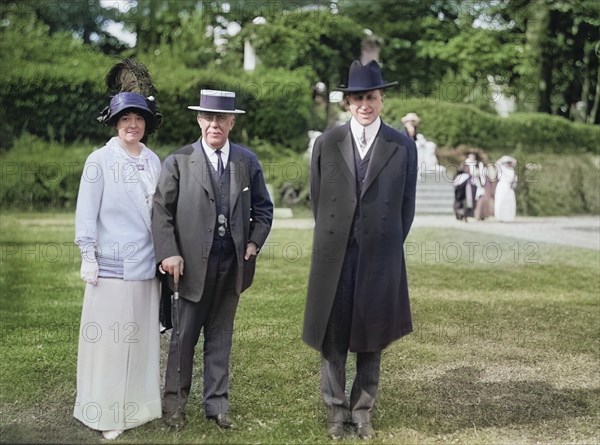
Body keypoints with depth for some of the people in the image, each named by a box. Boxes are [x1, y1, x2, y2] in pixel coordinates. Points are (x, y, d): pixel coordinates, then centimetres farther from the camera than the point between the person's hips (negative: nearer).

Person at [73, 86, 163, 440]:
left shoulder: (154, 161, 7)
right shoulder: (100, 160, -5)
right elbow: (87, 211, -6)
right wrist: (88, 256, -9)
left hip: (146, 263, 5)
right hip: (112, 263, -5)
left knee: (143, 335, 10)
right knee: (109, 338, 0)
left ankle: (138, 404, 21)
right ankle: (107, 412, 9)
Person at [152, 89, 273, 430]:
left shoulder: (248, 162, 6)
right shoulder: (178, 162, -2)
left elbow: (263, 209, 13)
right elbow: (161, 210, -4)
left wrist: (254, 243, 0)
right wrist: (169, 253, -13)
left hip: (233, 263, 3)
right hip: (194, 263, -2)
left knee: (221, 337, 12)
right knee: (184, 337, 6)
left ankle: (217, 404, 22)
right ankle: (175, 403, 21)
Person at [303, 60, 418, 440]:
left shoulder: (403, 146, 0)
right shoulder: (326, 143, 1)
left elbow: (407, 205, 5)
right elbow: (317, 199, 8)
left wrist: (389, 246, 5)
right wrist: (333, 241, 8)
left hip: (380, 255, 0)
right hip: (334, 255, 1)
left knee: (372, 337, 8)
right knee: (332, 337, 7)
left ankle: (363, 411, 21)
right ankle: (337, 411, 20)